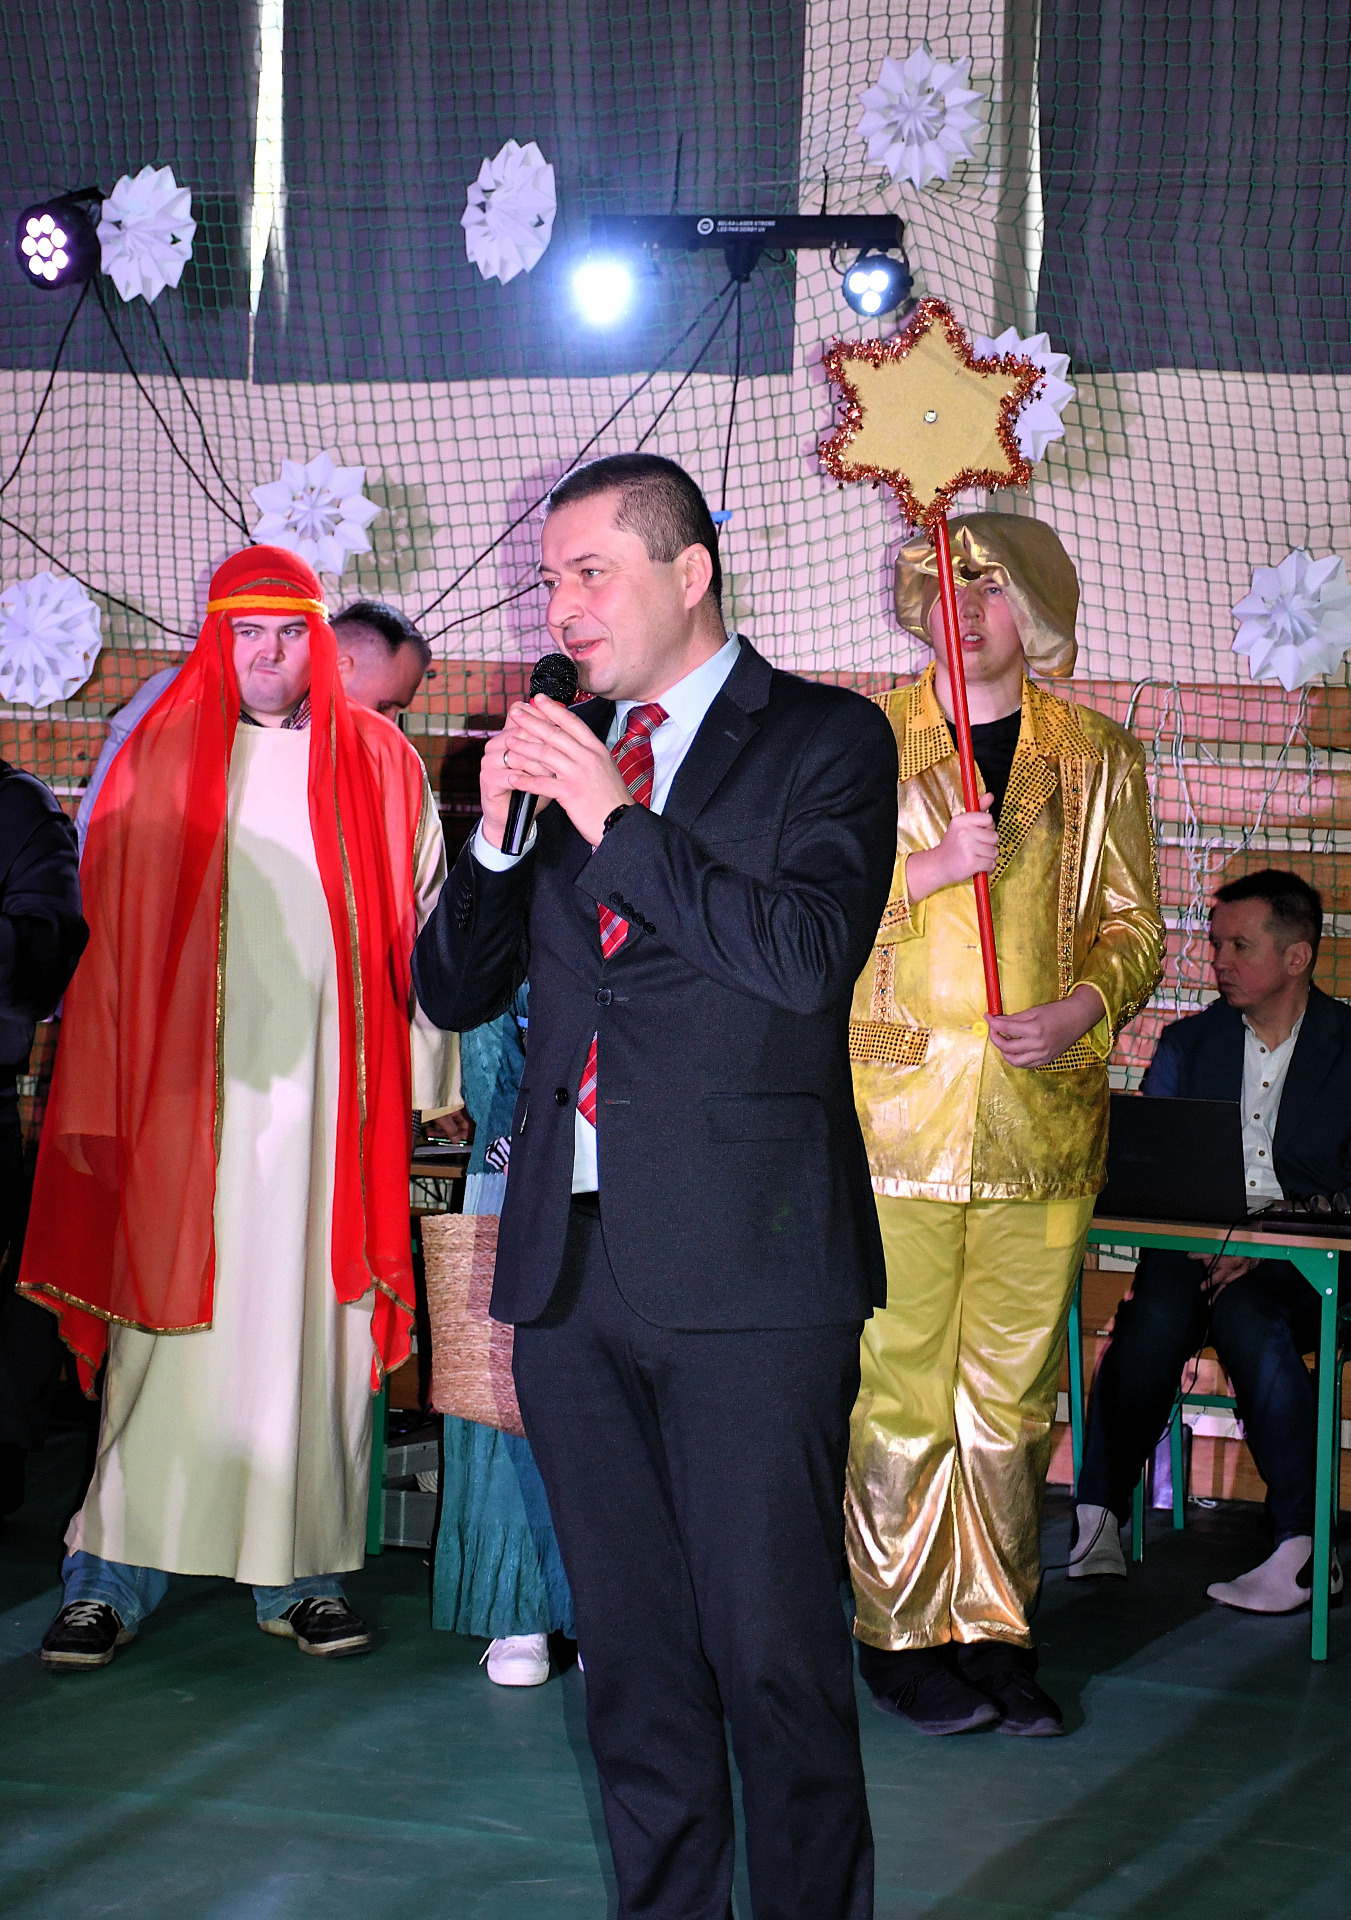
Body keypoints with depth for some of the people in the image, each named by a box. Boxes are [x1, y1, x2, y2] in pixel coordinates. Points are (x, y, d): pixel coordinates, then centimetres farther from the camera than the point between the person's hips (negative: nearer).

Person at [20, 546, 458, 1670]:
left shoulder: (380, 766, 10)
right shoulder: (160, 758, 8)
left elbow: (422, 932, 10)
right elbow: (112, 937, 6)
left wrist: (425, 1081, 3)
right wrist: (103, 1099, 0)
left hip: (330, 1095, 1)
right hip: (190, 1092, -1)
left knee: (316, 1322, 2)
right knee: (170, 1323, -3)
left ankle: (303, 1573, 10)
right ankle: (114, 1578, 1)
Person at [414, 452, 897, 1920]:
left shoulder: (825, 739, 1)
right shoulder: (558, 752, 16)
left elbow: (808, 956, -15)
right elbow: (451, 991, 16)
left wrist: (619, 821, -12)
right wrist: (498, 833, -1)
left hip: (747, 1263, -5)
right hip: (570, 1254, 5)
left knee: (774, 1654, -3)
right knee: (632, 1655, 12)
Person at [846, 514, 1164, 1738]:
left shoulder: (1098, 756, 11)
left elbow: (1134, 922, 12)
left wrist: (1088, 1009, -8)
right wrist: (929, 869, -13)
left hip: (1044, 1121, 2)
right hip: (896, 1113, -2)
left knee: (1014, 1397, 6)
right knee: (899, 1394, -1)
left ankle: (995, 1633, 16)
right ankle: (905, 1636, 10)